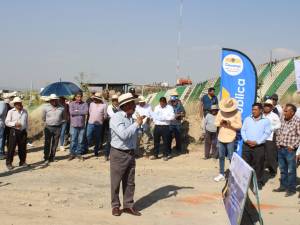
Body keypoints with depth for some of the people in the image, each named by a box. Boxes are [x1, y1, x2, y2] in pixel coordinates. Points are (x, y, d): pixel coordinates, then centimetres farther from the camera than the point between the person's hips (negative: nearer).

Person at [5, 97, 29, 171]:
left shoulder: (25, 111, 10)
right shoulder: (11, 112, -1)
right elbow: (7, 122, -4)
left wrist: (26, 129, 13)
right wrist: (14, 124, -18)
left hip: (23, 131, 4)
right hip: (14, 131, -4)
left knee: (23, 148, 9)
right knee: (11, 148, -2)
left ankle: (22, 162, 22)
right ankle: (9, 163, 7)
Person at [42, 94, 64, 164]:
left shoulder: (61, 108, 2)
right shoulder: (46, 107, -1)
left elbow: (63, 117, 17)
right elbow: (43, 118, 12)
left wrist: (59, 122, 9)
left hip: (58, 128, 2)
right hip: (48, 127, -2)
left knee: (55, 144, 6)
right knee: (47, 143, -3)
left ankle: (52, 158, 16)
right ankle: (46, 158, 3)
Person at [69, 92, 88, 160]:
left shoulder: (85, 104, 4)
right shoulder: (71, 104, 2)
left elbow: (86, 112, -12)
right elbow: (71, 112, -12)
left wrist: (77, 111, -8)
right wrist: (81, 112, -8)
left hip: (82, 125, 1)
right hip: (74, 125, -1)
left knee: (81, 141, 6)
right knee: (73, 140, 3)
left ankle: (79, 153, 18)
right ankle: (72, 153, 15)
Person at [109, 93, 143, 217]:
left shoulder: (131, 118, 8)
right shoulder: (116, 117, -15)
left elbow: (137, 133, 21)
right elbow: (124, 134, -27)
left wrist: (144, 123, 5)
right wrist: (136, 124, -19)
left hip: (131, 153, 7)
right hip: (119, 154, -7)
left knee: (129, 182, 12)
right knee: (116, 182, 5)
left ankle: (128, 205, 22)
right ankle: (115, 206, 18)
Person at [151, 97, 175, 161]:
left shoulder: (169, 108, -2)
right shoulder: (157, 107, 13)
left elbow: (172, 117, -11)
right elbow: (154, 115, 16)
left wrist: (164, 118, -18)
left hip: (165, 127, -4)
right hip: (157, 126, 4)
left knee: (165, 141, 1)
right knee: (156, 141, 9)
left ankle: (166, 155, 11)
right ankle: (155, 155, 19)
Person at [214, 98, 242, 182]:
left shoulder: (237, 113, -8)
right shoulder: (220, 111, 2)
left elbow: (239, 126, -8)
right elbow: (216, 123, 7)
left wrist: (231, 124, -23)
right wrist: (220, 122, -14)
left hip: (231, 138, -4)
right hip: (221, 138, 4)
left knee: (231, 158, -2)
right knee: (221, 157, 12)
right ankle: (221, 174, 23)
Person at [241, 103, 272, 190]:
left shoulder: (266, 121, 1)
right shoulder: (247, 119, 10)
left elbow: (267, 133, -5)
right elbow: (243, 130, 9)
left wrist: (257, 142, -13)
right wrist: (246, 140, -8)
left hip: (259, 146, -3)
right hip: (246, 145, 3)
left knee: (258, 165, 2)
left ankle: (259, 182, 14)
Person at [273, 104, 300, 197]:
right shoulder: (282, 119, 5)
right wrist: (278, 143, 10)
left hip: (290, 150, -6)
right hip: (281, 148, 6)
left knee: (291, 170, 3)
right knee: (282, 169, 17)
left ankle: (291, 189, 14)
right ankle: (283, 186, 30)